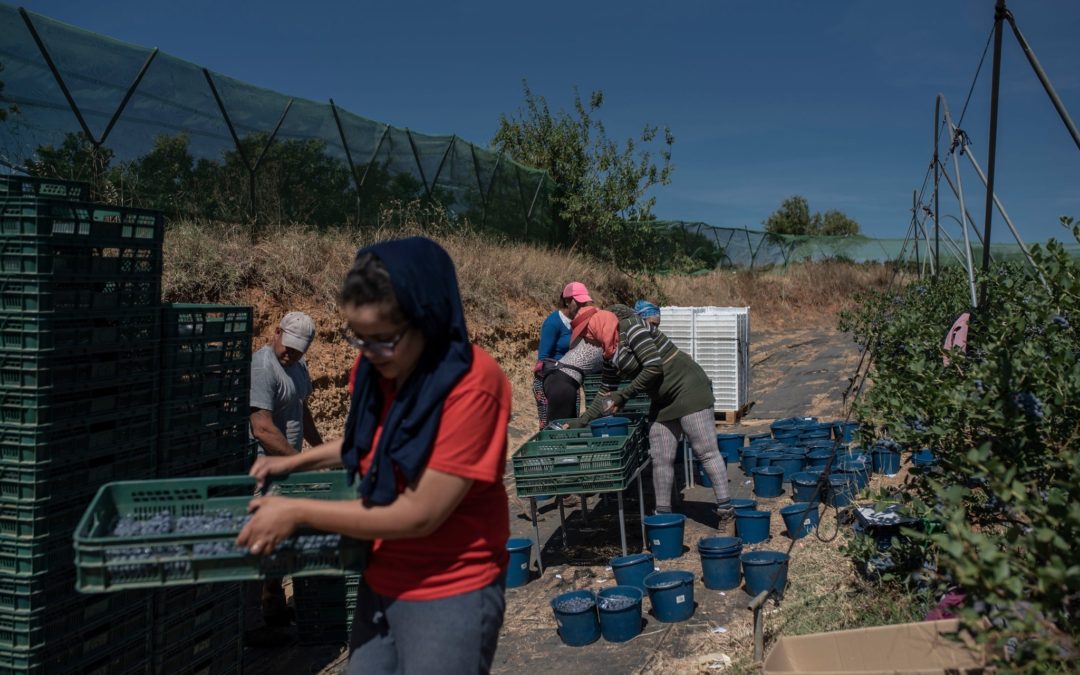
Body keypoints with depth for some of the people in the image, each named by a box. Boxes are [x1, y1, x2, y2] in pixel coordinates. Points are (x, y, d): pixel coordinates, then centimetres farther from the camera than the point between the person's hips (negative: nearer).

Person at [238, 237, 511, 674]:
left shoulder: (472, 386, -25)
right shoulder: (376, 367, -4)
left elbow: (419, 514, -24)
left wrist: (297, 513, -18)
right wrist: (297, 462, 6)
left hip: (450, 595, -6)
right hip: (381, 583, 7)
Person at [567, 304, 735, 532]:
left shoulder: (630, 327, -15)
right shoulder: (611, 353, 12)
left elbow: (654, 367, -21)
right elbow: (606, 393, 20)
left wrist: (623, 395, -14)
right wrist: (581, 422, 17)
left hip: (687, 388, -9)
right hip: (663, 400, 9)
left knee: (706, 452, -8)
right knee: (660, 458, 7)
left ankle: (726, 512, -5)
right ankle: (664, 514, 15)